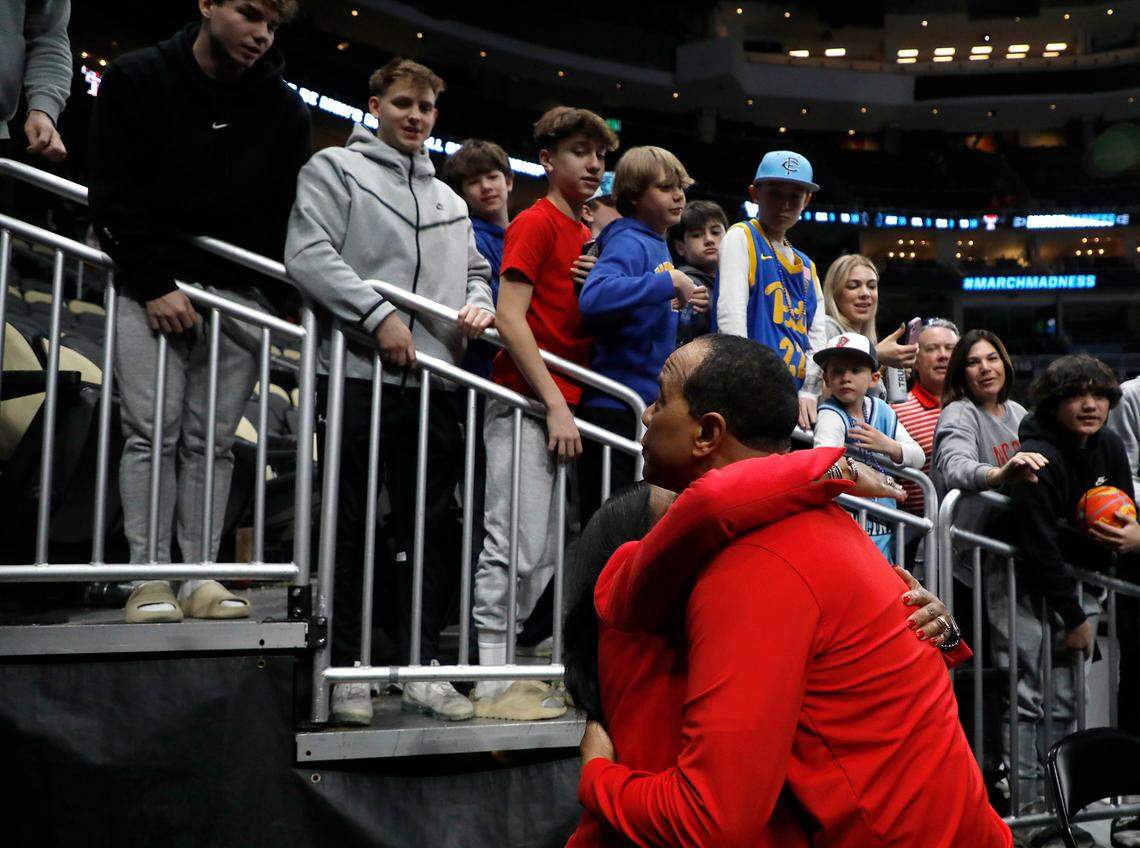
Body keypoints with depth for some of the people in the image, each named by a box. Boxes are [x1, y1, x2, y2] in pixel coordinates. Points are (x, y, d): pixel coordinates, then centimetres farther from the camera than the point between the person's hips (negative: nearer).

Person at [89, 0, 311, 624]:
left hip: (239, 293, 2)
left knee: (212, 440, -2)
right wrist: (154, 284, -12)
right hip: (151, 286, -2)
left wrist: (273, 302, -1)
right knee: (151, 430, -9)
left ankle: (199, 577, 0)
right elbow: (112, 195, -4)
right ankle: (149, 578, -7)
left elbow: (286, 217, 10)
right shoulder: (135, 81, 2)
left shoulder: (285, 111, 9)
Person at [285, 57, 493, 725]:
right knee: (349, 525, 0)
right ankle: (346, 667, 9)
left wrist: (479, 303, 3)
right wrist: (379, 314, -18)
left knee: (433, 528, 6)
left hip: (435, 382, 6)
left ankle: (423, 665, 14)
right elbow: (309, 255, -10)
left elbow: (475, 270, 28)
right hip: (358, 374, -5)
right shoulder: (335, 169, 4)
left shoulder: (450, 201, 23)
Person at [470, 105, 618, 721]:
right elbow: (510, 317, -13)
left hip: (561, 405, 8)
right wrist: (555, 405, -16)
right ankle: (492, 685, -4)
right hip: (525, 402, -8)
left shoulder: (587, 234, 19)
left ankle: (501, 672, 17)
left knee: (543, 554, 9)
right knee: (516, 546, -9)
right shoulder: (535, 223, -5)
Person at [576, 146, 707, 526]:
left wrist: (683, 304, 9)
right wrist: (669, 284, -27)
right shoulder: (628, 243, -13)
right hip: (616, 406, -10)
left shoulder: (658, 245, 14)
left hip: (650, 402, 10)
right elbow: (595, 298, -34)